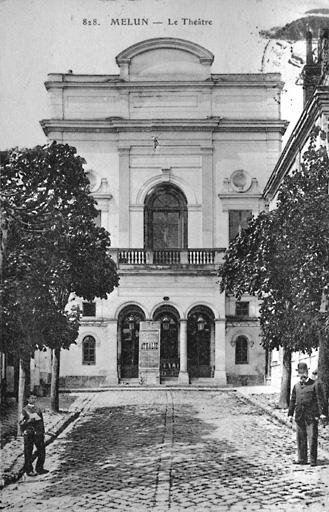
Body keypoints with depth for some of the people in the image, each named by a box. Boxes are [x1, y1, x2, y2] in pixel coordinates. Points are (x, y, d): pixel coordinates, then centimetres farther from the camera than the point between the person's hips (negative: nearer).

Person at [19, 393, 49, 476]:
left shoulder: (38, 409, 13)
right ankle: (29, 470, 11)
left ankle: (39, 469, 17)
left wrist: (43, 432, 15)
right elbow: (21, 422, -4)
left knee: (42, 451, 4)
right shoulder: (25, 410, -2)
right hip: (29, 434, -5)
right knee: (28, 453, 1)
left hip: (38, 433, 5)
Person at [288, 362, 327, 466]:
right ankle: (302, 458, 18)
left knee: (312, 438, -2)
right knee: (300, 438, 8)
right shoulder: (296, 386, 11)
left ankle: (313, 460, 6)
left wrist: (322, 413, -16)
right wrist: (290, 414, 11)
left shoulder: (314, 385, -2)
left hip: (311, 415, -4)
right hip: (299, 416, 4)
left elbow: (319, 399, -6)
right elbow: (292, 401, 16)